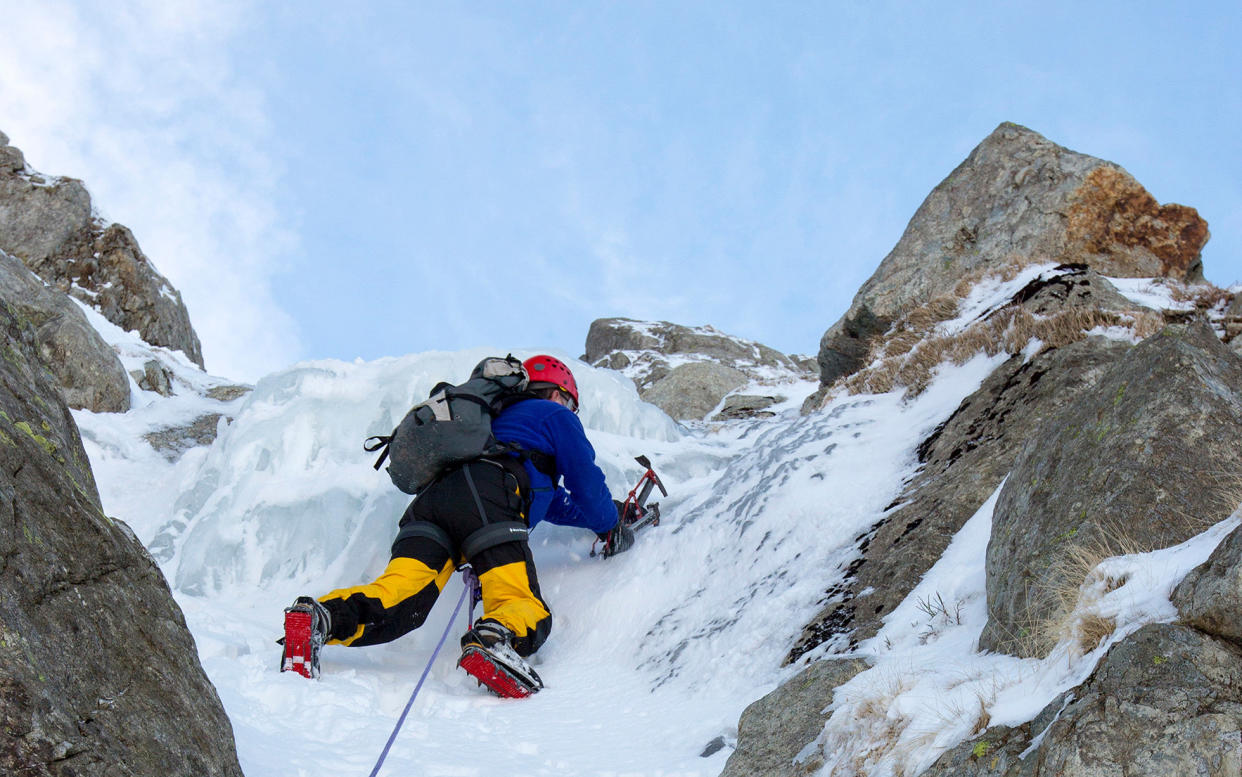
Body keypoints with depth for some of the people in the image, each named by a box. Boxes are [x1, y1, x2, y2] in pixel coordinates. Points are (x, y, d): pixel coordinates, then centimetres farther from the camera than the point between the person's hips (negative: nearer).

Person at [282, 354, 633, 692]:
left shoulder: (503, 420, 47)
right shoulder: (554, 415, 28)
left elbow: (553, 502, 54)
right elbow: (586, 479, 24)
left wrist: (596, 514, 62)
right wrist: (610, 527, 41)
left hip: (430, 499, 7)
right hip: (485, 501, -7)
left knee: (398, 599, -15)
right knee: (528, 613, -17)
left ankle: (323, 616, -41)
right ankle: (494, 638, -51)